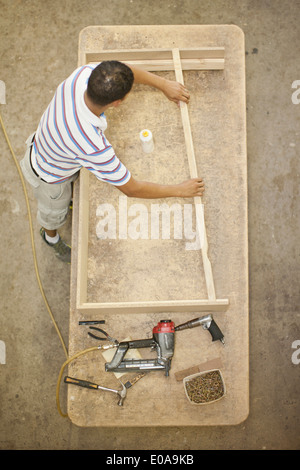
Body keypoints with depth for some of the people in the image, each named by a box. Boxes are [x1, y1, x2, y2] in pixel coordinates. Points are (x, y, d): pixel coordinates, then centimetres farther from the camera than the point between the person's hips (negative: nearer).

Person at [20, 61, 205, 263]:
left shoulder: (82, 75, -33)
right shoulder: (92, 146, -49)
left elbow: (127, 71, -11)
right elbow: (131, 189, -34)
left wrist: (164, 84, -6)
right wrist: (180, 190, -22)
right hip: (50, 176, -5)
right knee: (54, 212, 30)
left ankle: (70, 199, 75)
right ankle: (51, 237, 65)